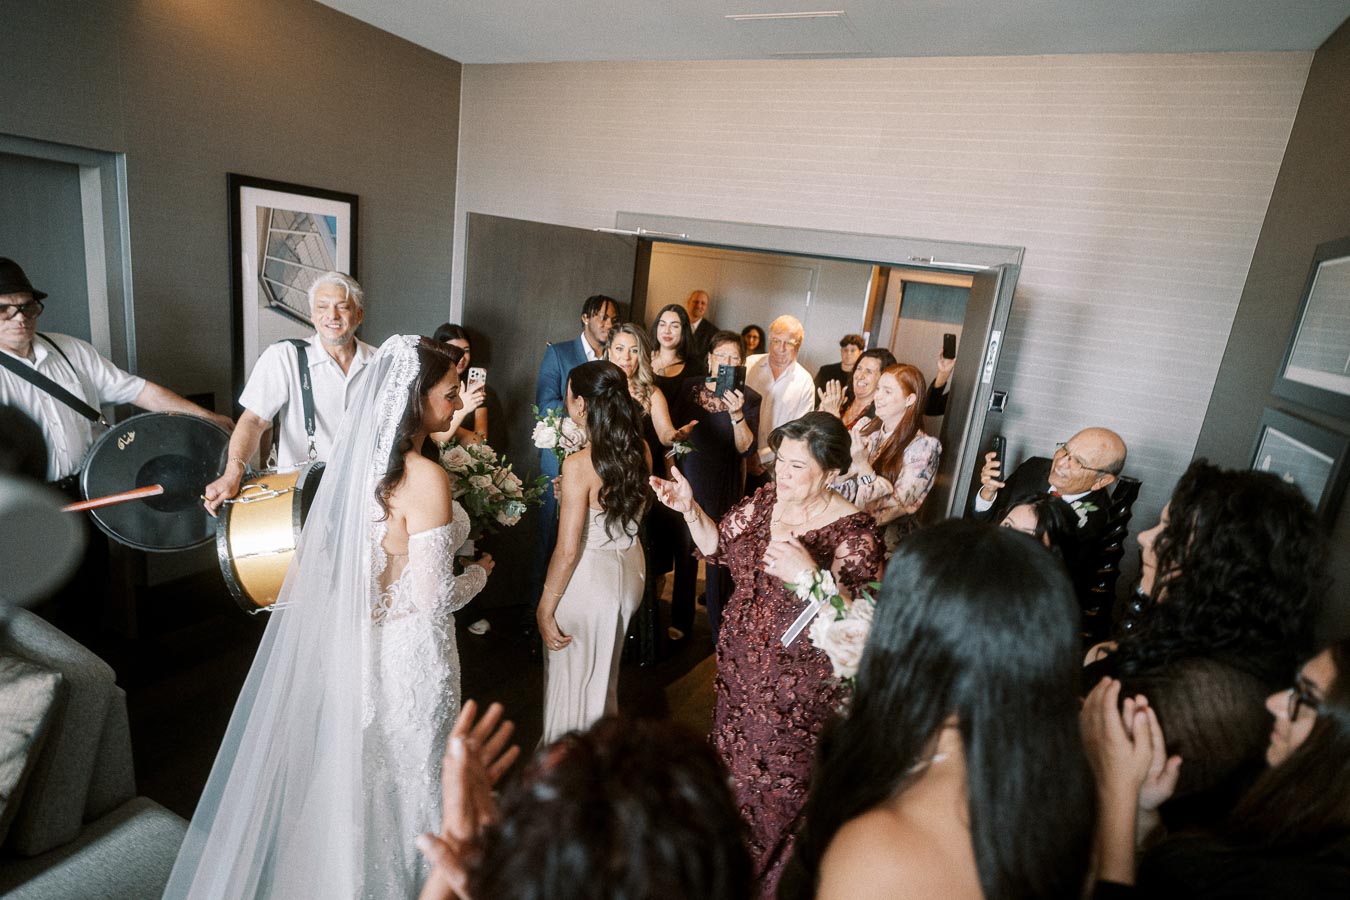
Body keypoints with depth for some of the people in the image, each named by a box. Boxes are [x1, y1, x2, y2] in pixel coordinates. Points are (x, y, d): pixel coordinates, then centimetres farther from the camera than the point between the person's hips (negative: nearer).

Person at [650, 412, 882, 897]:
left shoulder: (855, 531, -22)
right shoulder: (766, 498, -6)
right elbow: (719, 546, 5)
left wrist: (809, 575, -41)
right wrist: (689, 508, -9)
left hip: (798, 688, -6)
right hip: (740, 667, 6)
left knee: (779, 781, 15)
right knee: (734, 762, 26)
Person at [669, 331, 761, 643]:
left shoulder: (748, 398, -6)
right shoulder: (690, 386, 2)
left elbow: (747, 450, -14)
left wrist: (737, 414, -26)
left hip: (724, 487, -3)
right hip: (688, 479, 3)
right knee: (685, 550, 13)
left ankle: (720, 628, 21)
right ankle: (681, 620, 30)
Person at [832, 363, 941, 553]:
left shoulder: (923, 446, -8)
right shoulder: (864, 427, 6)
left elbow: (896, 507, -12)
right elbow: (834, 478, 1)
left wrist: (862, 464, -17)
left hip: (886, 542, -5)